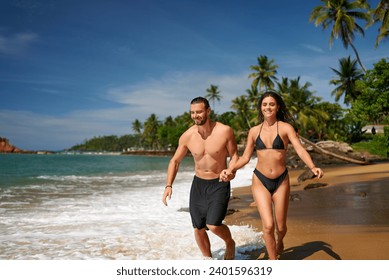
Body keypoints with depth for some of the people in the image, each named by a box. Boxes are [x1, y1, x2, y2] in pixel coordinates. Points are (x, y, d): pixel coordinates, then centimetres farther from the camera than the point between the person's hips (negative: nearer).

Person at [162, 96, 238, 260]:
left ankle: (230, 243, 19)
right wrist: (168, 186, -7)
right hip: (198, 184, 3)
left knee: (213, 225, -17)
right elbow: (175, 161, 3)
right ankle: (208, 259, 36)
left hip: (219, 184, -3)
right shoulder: (187, 136, -8)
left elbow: (233, 155, -3)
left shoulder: (225, 131, -15)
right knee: (198, 228, 8)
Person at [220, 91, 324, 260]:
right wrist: (230, 169, -11)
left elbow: (300, 150, -15)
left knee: (280, 227, 11)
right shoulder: (254, 131, 3)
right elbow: (245, 157, 5)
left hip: (281, 181, 0)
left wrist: (312, 167, -32)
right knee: (268, 225, -11)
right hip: (260, 181, 1)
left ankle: (279, 243, 48)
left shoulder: (286, 128, -4)